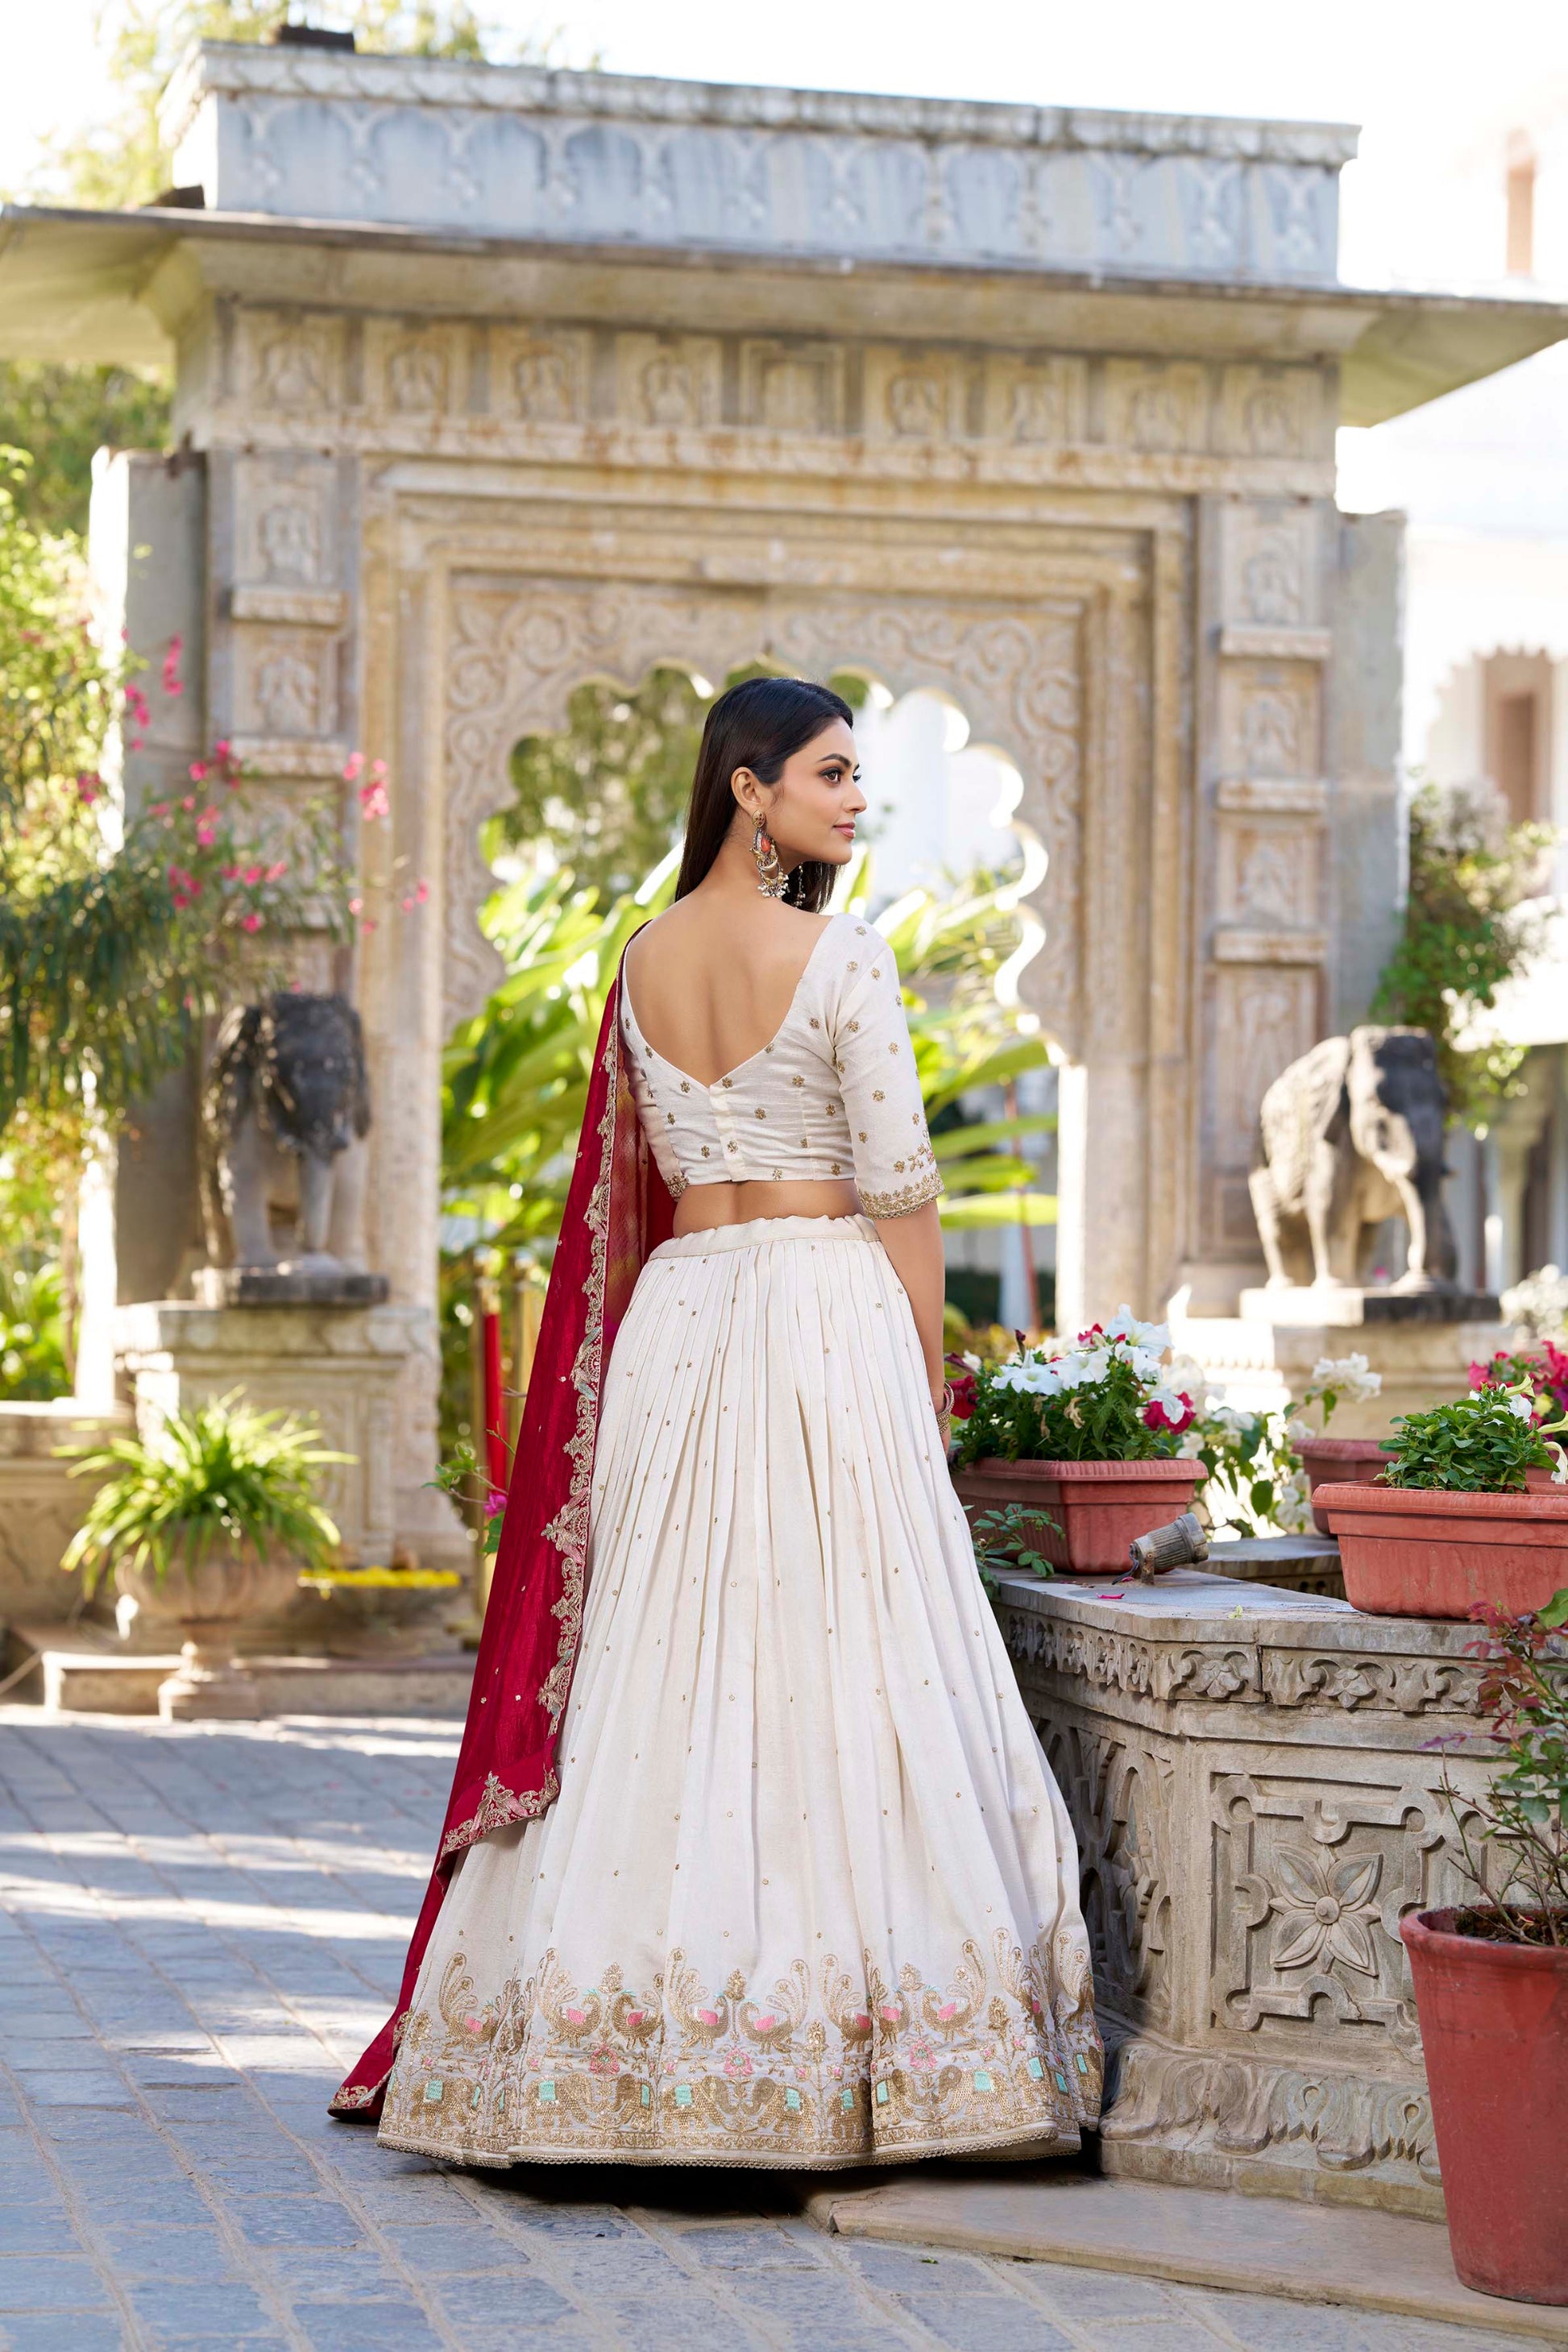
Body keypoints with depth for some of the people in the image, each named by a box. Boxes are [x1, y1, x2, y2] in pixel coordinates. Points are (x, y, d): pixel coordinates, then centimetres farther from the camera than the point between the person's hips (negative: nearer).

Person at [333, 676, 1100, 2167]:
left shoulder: (648, 959, 9)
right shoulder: (840, 956, -9)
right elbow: (900, 1189, -9)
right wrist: (927, 1373, 1)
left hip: (675, 1314, 6)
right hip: (830, 1309, -6)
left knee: (667, 1670, 8)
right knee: (840, 1666, -4)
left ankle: (641, 2052, 10)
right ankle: (844, 2055, -3)